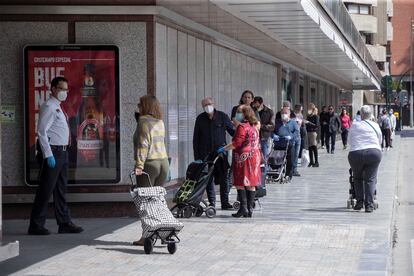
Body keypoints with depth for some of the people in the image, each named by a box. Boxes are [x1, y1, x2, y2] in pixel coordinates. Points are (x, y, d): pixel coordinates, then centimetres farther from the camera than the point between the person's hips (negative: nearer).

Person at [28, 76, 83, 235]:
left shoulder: (58, 108, 18)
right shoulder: (49, 107, -12)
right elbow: (41, 131, -19)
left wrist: (63, 152, 16)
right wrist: (48, 155, -23)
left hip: (62, 152, 10)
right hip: (52, 152, -10)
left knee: (61, 190, 12)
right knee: (46, 190, -6)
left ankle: (65, 223, 16)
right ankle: (36, 226, -1)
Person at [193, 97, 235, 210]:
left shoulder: (222, 116, 2)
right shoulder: (200, 119, 7)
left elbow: (232, 131, 6)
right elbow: (196, 139, 10)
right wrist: (197, 156, 5)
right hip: (206, 153, 1)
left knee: (224, 177, -2)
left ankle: (225, 202, 5)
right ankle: (211, 203, 11)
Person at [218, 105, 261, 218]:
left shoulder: (242, 127, -12)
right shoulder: (255, 126, 14)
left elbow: (236, 143, -17)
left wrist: (224, 149, -9)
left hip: (243, 157, -8)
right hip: (255, 156, 8)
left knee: (240, 183, -3)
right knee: (251, 184, 8)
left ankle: (243, 208, -8)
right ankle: (250, 209, 8)